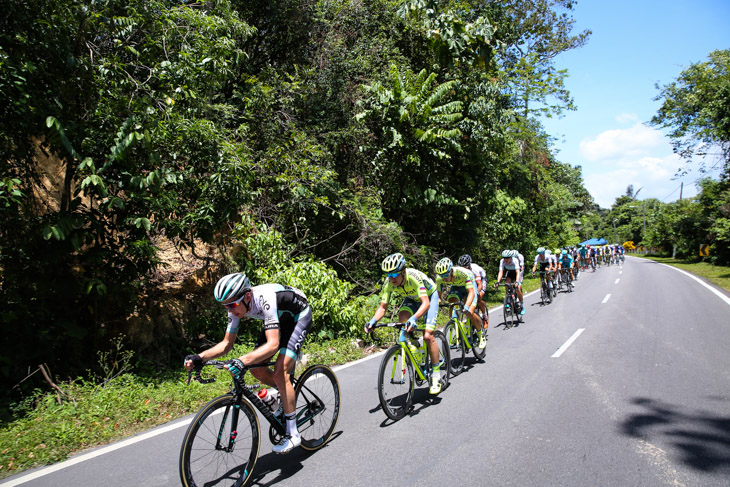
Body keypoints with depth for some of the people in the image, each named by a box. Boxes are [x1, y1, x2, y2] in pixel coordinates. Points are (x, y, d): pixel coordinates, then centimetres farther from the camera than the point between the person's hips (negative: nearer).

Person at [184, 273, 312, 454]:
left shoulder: (265, 300, -39)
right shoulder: (237, 306, -16)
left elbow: (273, 344, -45)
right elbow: (227, 343, -9)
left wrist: (243, 361, -57)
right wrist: (199, 357, -24)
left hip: (299, 317, -8)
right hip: (280, 318, 8)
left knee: (280, 371, -20)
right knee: (256, 368, -3)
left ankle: (293, 434, -9)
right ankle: (288, 395, 24)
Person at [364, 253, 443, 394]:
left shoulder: (414, 276, -41)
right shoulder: (388, 282, -26)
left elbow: (426, 303, -47)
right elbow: (383, 306, -22)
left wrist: (414, 318, -64)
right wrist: (373, 321, -41)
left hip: (429, 296, -5)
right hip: (412, 298, 5)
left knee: (428, 336, -17)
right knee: (402, 318, -27)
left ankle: (436, 375, -3)